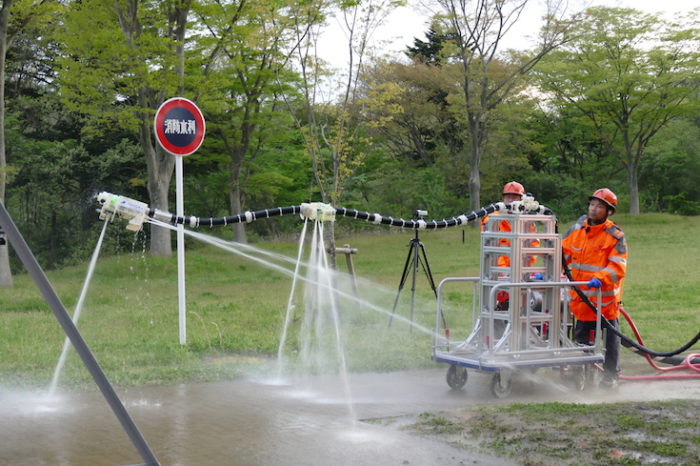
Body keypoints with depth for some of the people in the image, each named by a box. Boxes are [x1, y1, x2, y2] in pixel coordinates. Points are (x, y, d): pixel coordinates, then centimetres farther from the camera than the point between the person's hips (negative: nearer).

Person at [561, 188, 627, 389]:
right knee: (581, 337, 14)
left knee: (611, 335, 6)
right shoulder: (577, 229, 3)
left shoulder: (615, 235, -10)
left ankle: (610, 375, 19)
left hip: (606, 296, -4)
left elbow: (618, 267, -18)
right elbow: (562, 253, 6)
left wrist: (600, 278, -34)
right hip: (582, 297, 4)